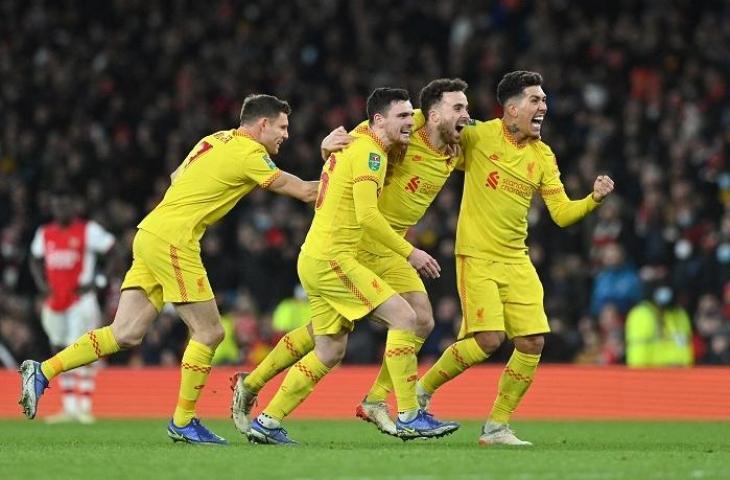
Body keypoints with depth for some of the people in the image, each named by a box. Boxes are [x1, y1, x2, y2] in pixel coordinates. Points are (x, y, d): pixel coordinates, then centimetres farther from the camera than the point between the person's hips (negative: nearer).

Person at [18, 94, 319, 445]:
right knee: (209, 333, -1)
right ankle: (183, 422, 5)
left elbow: (177, 177, 29)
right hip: (173, 240, -9)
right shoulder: (249, 153, -9)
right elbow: (304, 191, -5)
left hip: (150, 234, 9)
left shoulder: (217, 140, 17)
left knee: (126, 335, 4)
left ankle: (43, 372, 0)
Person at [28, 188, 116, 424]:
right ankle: (69, 407, 14)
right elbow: (35, 261, 23)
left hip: (80, 299, -6)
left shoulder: (88, 230, -7)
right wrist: (41, 283, 4)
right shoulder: (44, 233, 9)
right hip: (54, 303, 6)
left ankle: (84, 406, -9)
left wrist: (95, 282, -11)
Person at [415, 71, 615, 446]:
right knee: (489, 338, -18)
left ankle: (497, 426, 10)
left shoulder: (543, 156, 7)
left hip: (516, 260, 5)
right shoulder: (478, 136, -7)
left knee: (533, 342, -5)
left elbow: (562, 213, 5)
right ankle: (421, 389, 5)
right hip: (477, 257, -5)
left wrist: (594, 199, -11)